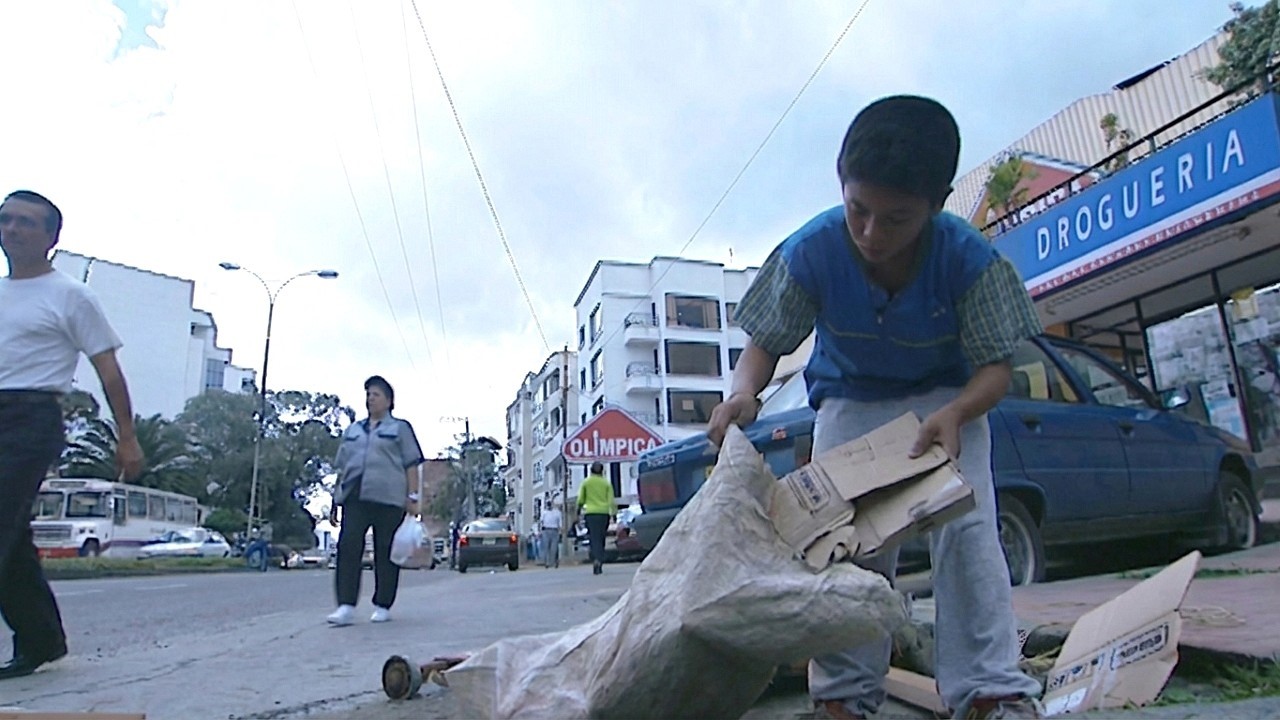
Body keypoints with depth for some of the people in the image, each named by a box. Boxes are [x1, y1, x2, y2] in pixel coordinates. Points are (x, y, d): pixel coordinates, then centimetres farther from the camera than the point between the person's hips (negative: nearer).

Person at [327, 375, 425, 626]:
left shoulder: (400, 428, 10)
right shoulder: (352, 430, 23)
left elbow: (411, 465, 3)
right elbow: (342, 467, 23)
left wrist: (412, 497, -6)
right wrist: (335, 501, 16)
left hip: (387, 498, -3)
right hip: (354, 497, 4)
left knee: (385, 553, 0)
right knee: (348, 547, -10)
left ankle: (383, 606, 10)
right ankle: (346, 607, -11)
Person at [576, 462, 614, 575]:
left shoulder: (586, 482, 4)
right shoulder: (606, 483, 6)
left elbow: (580, 500, 4)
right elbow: (611, 501, -1)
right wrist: (613, 514, 1)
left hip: (590, 513, -1)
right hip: (604, 513, 1)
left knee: (594, 539, -4)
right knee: (601, 539, 11)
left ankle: (596, 560, -25)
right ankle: (599, 562, 7)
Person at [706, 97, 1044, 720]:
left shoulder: (970, 259, -25)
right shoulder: (809, 253, -24)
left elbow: (996, 365, -17)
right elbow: (766, 343, -13)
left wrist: (954, 413, -40)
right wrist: (743, 391, -37)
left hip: (946, 397, 0)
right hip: (849, 400, 1)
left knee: (966, 529, -15)